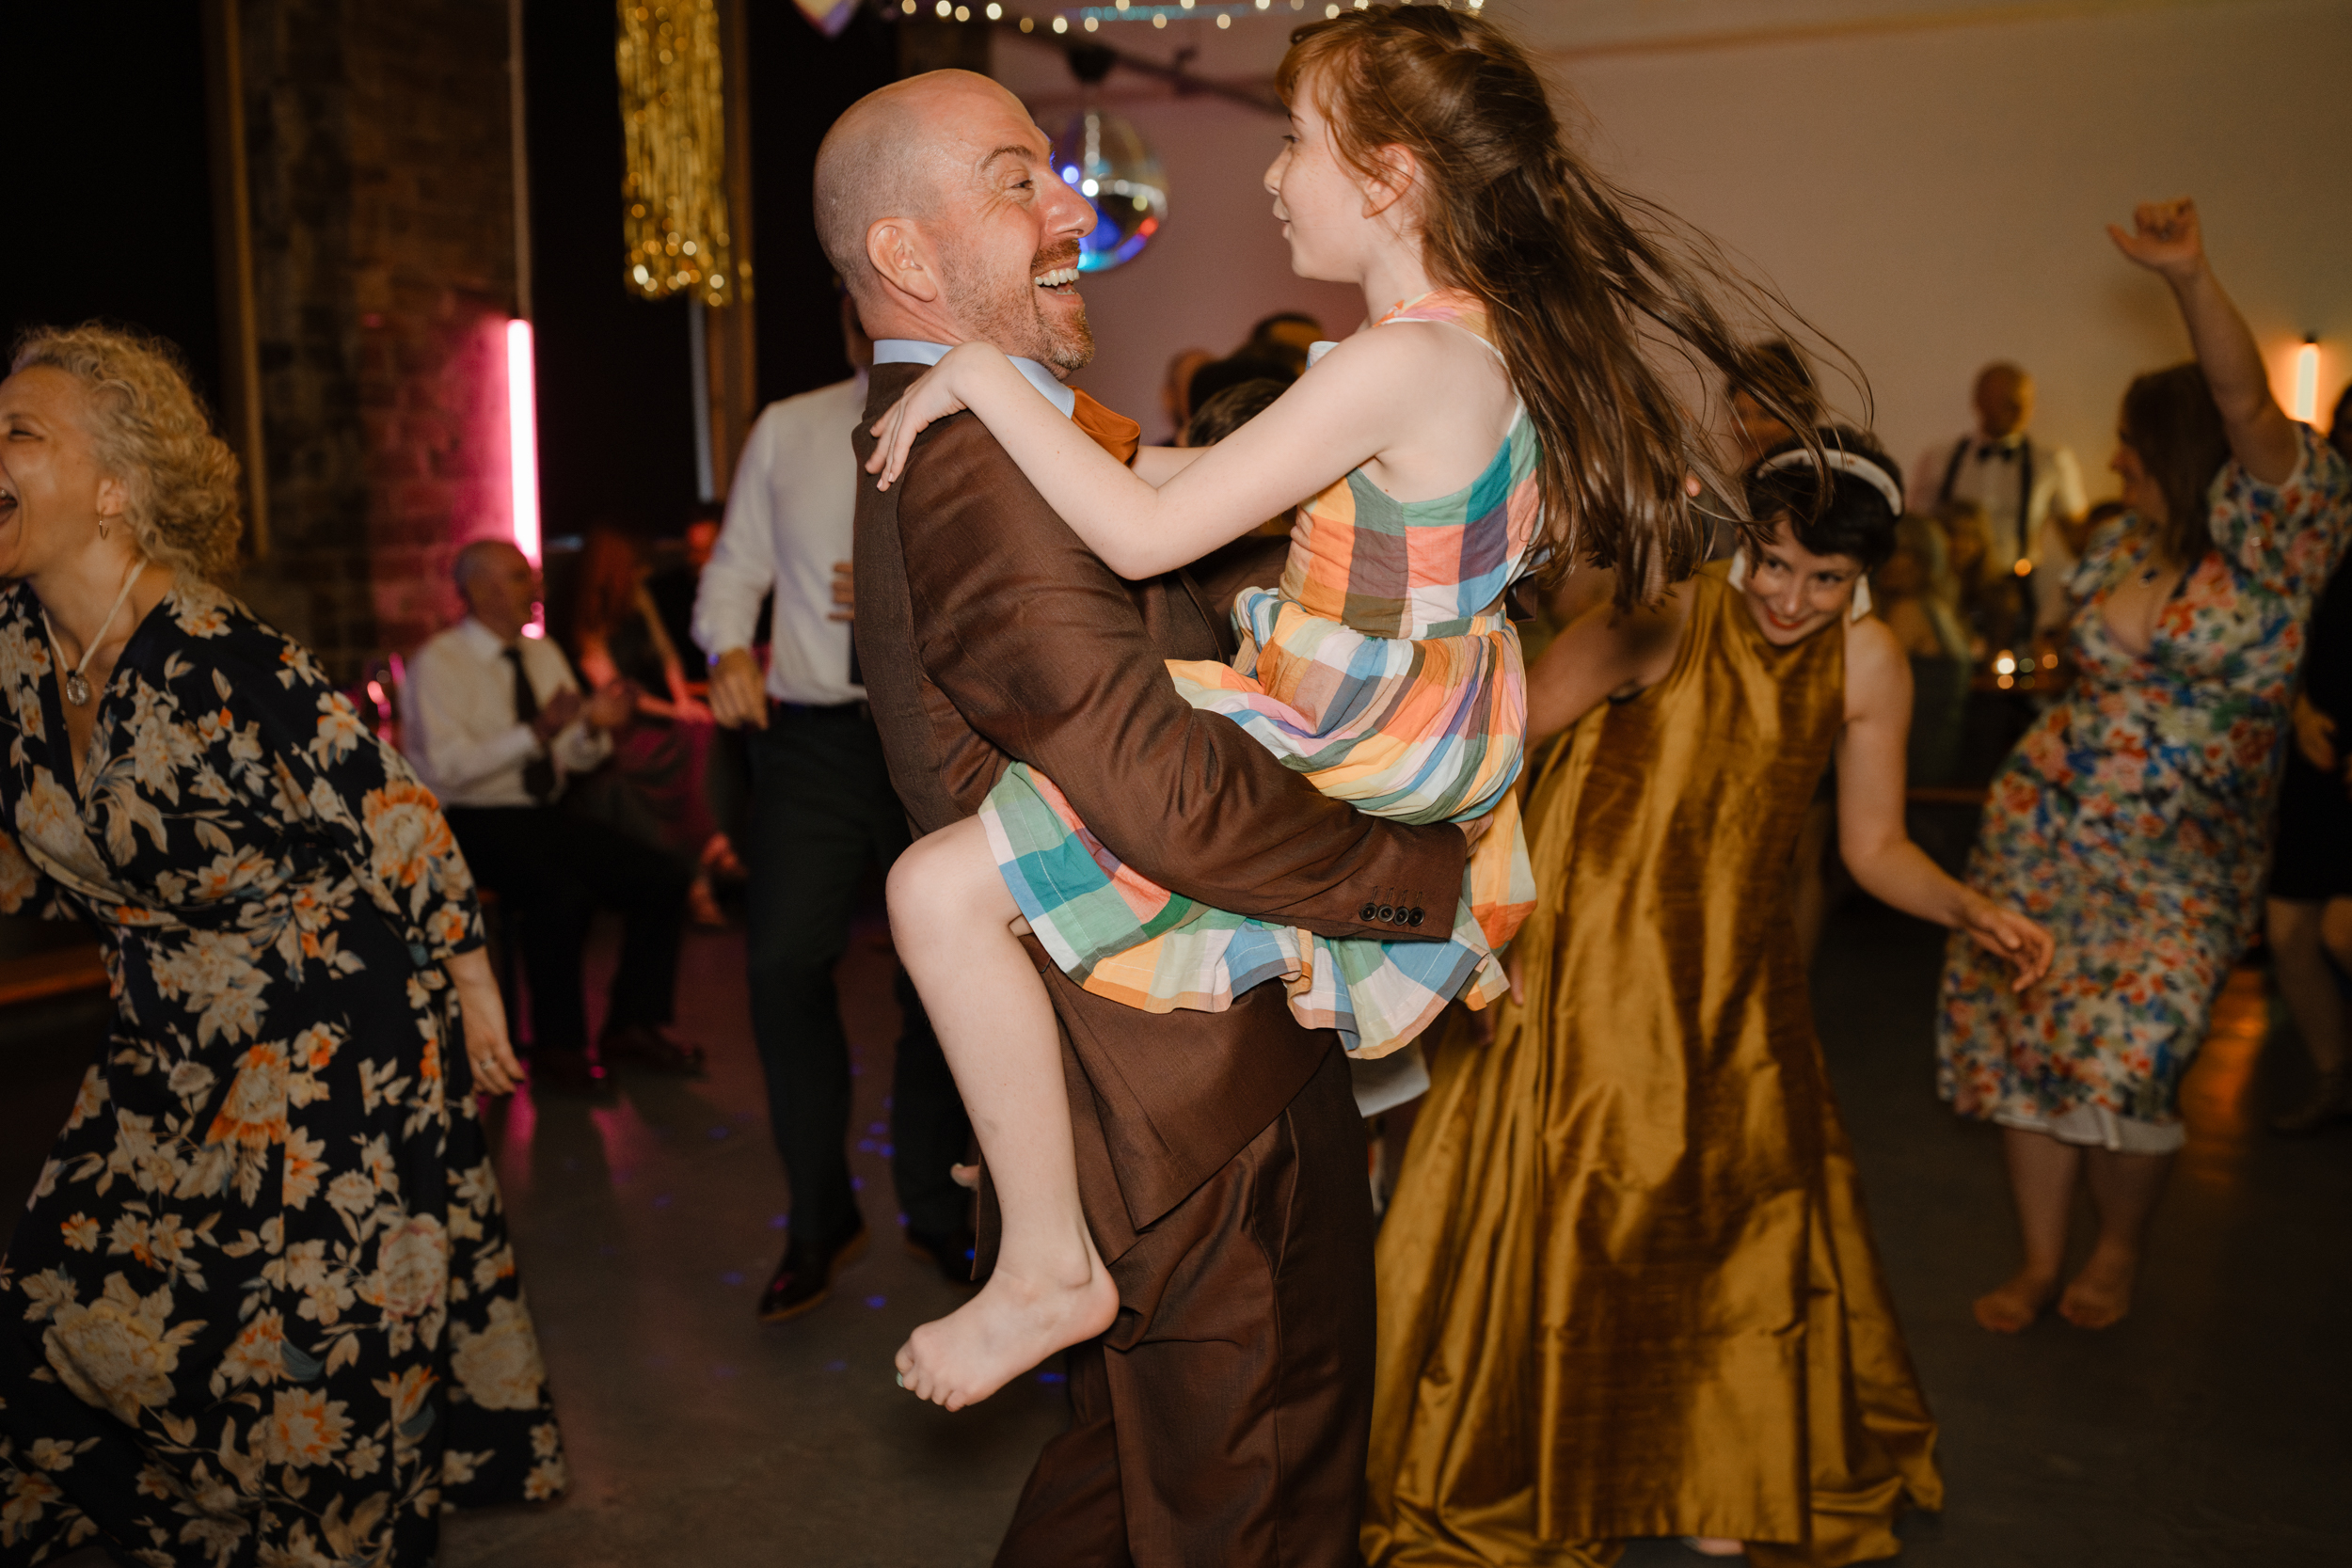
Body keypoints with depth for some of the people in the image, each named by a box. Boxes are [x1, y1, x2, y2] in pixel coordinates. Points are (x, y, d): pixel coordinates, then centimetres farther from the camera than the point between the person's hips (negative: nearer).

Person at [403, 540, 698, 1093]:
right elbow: (447, 767, -20)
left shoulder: (544, 655, 14)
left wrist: (594, 725, -10)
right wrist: (536, 733, -28)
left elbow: (574, 757, 13)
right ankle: (557, 1047, -15)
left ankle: (632, 1025, 1)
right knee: (562, 896, -34)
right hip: (475, 824, -7)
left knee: (665, 879, -12)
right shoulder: (438, 664, -7)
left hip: (547, 815, 7)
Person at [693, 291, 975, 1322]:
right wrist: (730, 648, -8)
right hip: (813, 742, 1)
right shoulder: (786, 431, 9)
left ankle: (937, 1218, 30)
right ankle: (820, 1218, 8)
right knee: (783, 965, -14)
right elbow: (736, 566, 12)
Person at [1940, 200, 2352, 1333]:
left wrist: (2190, 279, -36)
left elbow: (2248, 408, -25)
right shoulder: (2121, 548, 8)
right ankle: (2041, 1259, 17)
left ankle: (2119, 1247, 19)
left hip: (2180, 857, -5)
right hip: (2047, 825, 5)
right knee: (2021, 1033, 2)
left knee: (2124, 1058, -10)